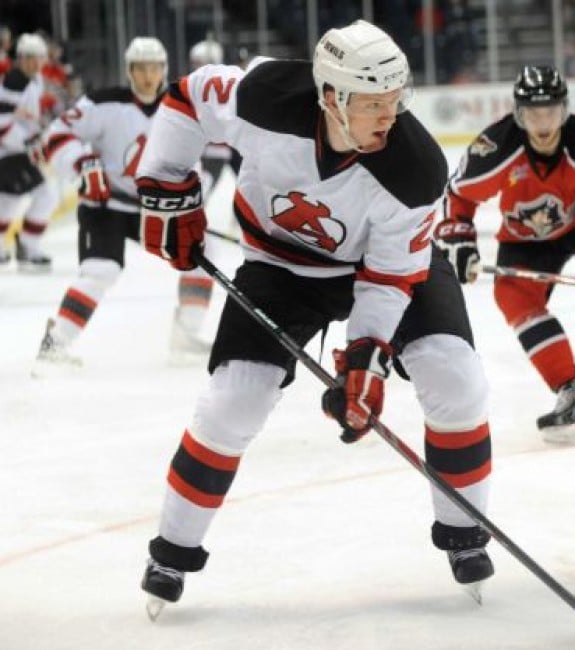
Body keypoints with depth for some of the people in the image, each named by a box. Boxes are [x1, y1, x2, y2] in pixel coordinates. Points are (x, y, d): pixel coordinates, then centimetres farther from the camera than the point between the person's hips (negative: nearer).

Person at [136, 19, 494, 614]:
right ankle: (174, 549, 8)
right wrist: (167, 191, -13)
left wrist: (366, 358, -28)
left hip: (391, 257, 0)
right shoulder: (268, 98, -33)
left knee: (453, 378, -17)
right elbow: (189, 97, -12)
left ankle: (463, 532, 6)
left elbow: (392, 274, -22)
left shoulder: (414, 168, -32)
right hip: (282, 262, 0)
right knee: (233, 401, -10)